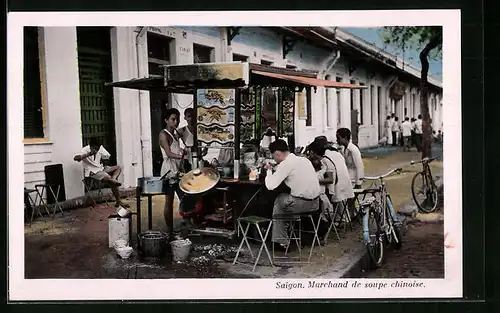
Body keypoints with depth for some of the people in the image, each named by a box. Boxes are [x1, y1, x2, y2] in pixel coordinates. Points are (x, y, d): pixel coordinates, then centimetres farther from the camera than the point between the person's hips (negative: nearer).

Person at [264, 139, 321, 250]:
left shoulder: (285, 164, -12)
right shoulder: (305, 160, 11)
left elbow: (270, 186, -15)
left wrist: (269, 170, 4)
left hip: (301, 204, -7)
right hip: (315, 203, 7)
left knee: (278, 200, 19)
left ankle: (281, 241, 20)